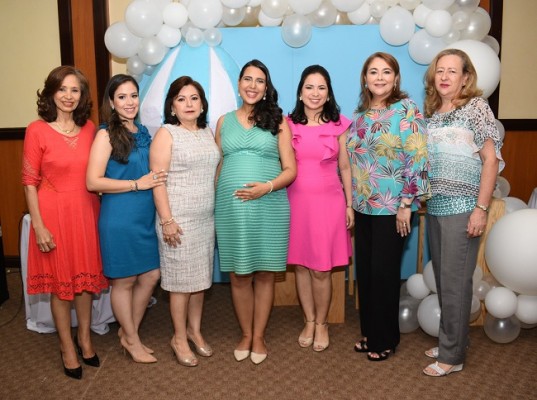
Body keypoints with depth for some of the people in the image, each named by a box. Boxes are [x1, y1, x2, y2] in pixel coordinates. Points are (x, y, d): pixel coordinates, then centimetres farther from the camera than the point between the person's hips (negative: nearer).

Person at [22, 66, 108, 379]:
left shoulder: (89, 128, 4)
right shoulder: (37, 130, -8)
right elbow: (30, 182, -7)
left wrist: (100, 212, 6)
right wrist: (38, 225, -11)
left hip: (86, 211, 4)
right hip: (54, 212, -4)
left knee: (86, 277, 14)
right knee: (60, 282, 8)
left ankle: (85, 337, 33)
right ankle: (67, 345, 25)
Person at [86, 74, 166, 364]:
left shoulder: (143, 132, 10)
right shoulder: (106, 134, -10)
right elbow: (93, 181, -17)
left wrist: (157, 178, 5)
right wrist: (137, 184, -17)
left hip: (145, 217, 7)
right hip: (119, 218, -7)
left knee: (151, 276, 12)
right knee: (124, 281, 8)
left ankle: (127, 331, 32)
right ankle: (132, 340, 26)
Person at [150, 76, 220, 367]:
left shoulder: (208, 133, 10)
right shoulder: (166, 134, -7)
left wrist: (216, 208, 12)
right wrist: (167, 220, -17)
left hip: (206, 218, 6)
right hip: (179, 220, -5)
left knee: (200, 277, 13)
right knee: (181, 279, 2)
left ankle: (194, 330, 29)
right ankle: (179, 338, 18)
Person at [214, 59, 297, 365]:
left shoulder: (278, 121, 4)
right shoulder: (224, 122, 11)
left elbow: (290, 170, 0)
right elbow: (217, 168, 14)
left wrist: (267, 187, -17)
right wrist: (215, 206, 8)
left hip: (269, 208, -1)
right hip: (231, 208, 2)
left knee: (264, 274, 6)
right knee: (239, 276, 7)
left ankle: (259, 337, 21)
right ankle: (246, 335, 24)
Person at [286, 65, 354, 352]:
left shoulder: (338, 125, 3)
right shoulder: (288, 124, 4)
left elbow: (345, 168, 7)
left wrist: (350, 205, 5)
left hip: (328, 202, -1)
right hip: (296, 201, 1)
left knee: (321, 269, 0)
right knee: (300, 265, 8)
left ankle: (321, 323, 21)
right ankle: (309, 321, 25)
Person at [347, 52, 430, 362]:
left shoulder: (406, 110, -10)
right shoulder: (361, 114, 10)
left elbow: (418, 158, -15)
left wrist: (406, 203, -18)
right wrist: (351, 203, 14)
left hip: (391, 208, -6)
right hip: (363, 207, 6)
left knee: (383, 272, 3)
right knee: (364, 271, 12)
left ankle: (386, 339, 21)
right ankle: (369, 333, 29)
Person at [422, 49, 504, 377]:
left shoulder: (476, 107, -4)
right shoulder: (431, 113, 13)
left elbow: (491, 160, -9)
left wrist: (481, 208, -15)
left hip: (462, 208, -6)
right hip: (435, 207, 6)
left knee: (455, 281, -1)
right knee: (443, 279, 13)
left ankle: (452, 355, 10)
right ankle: (451, 341, 27)